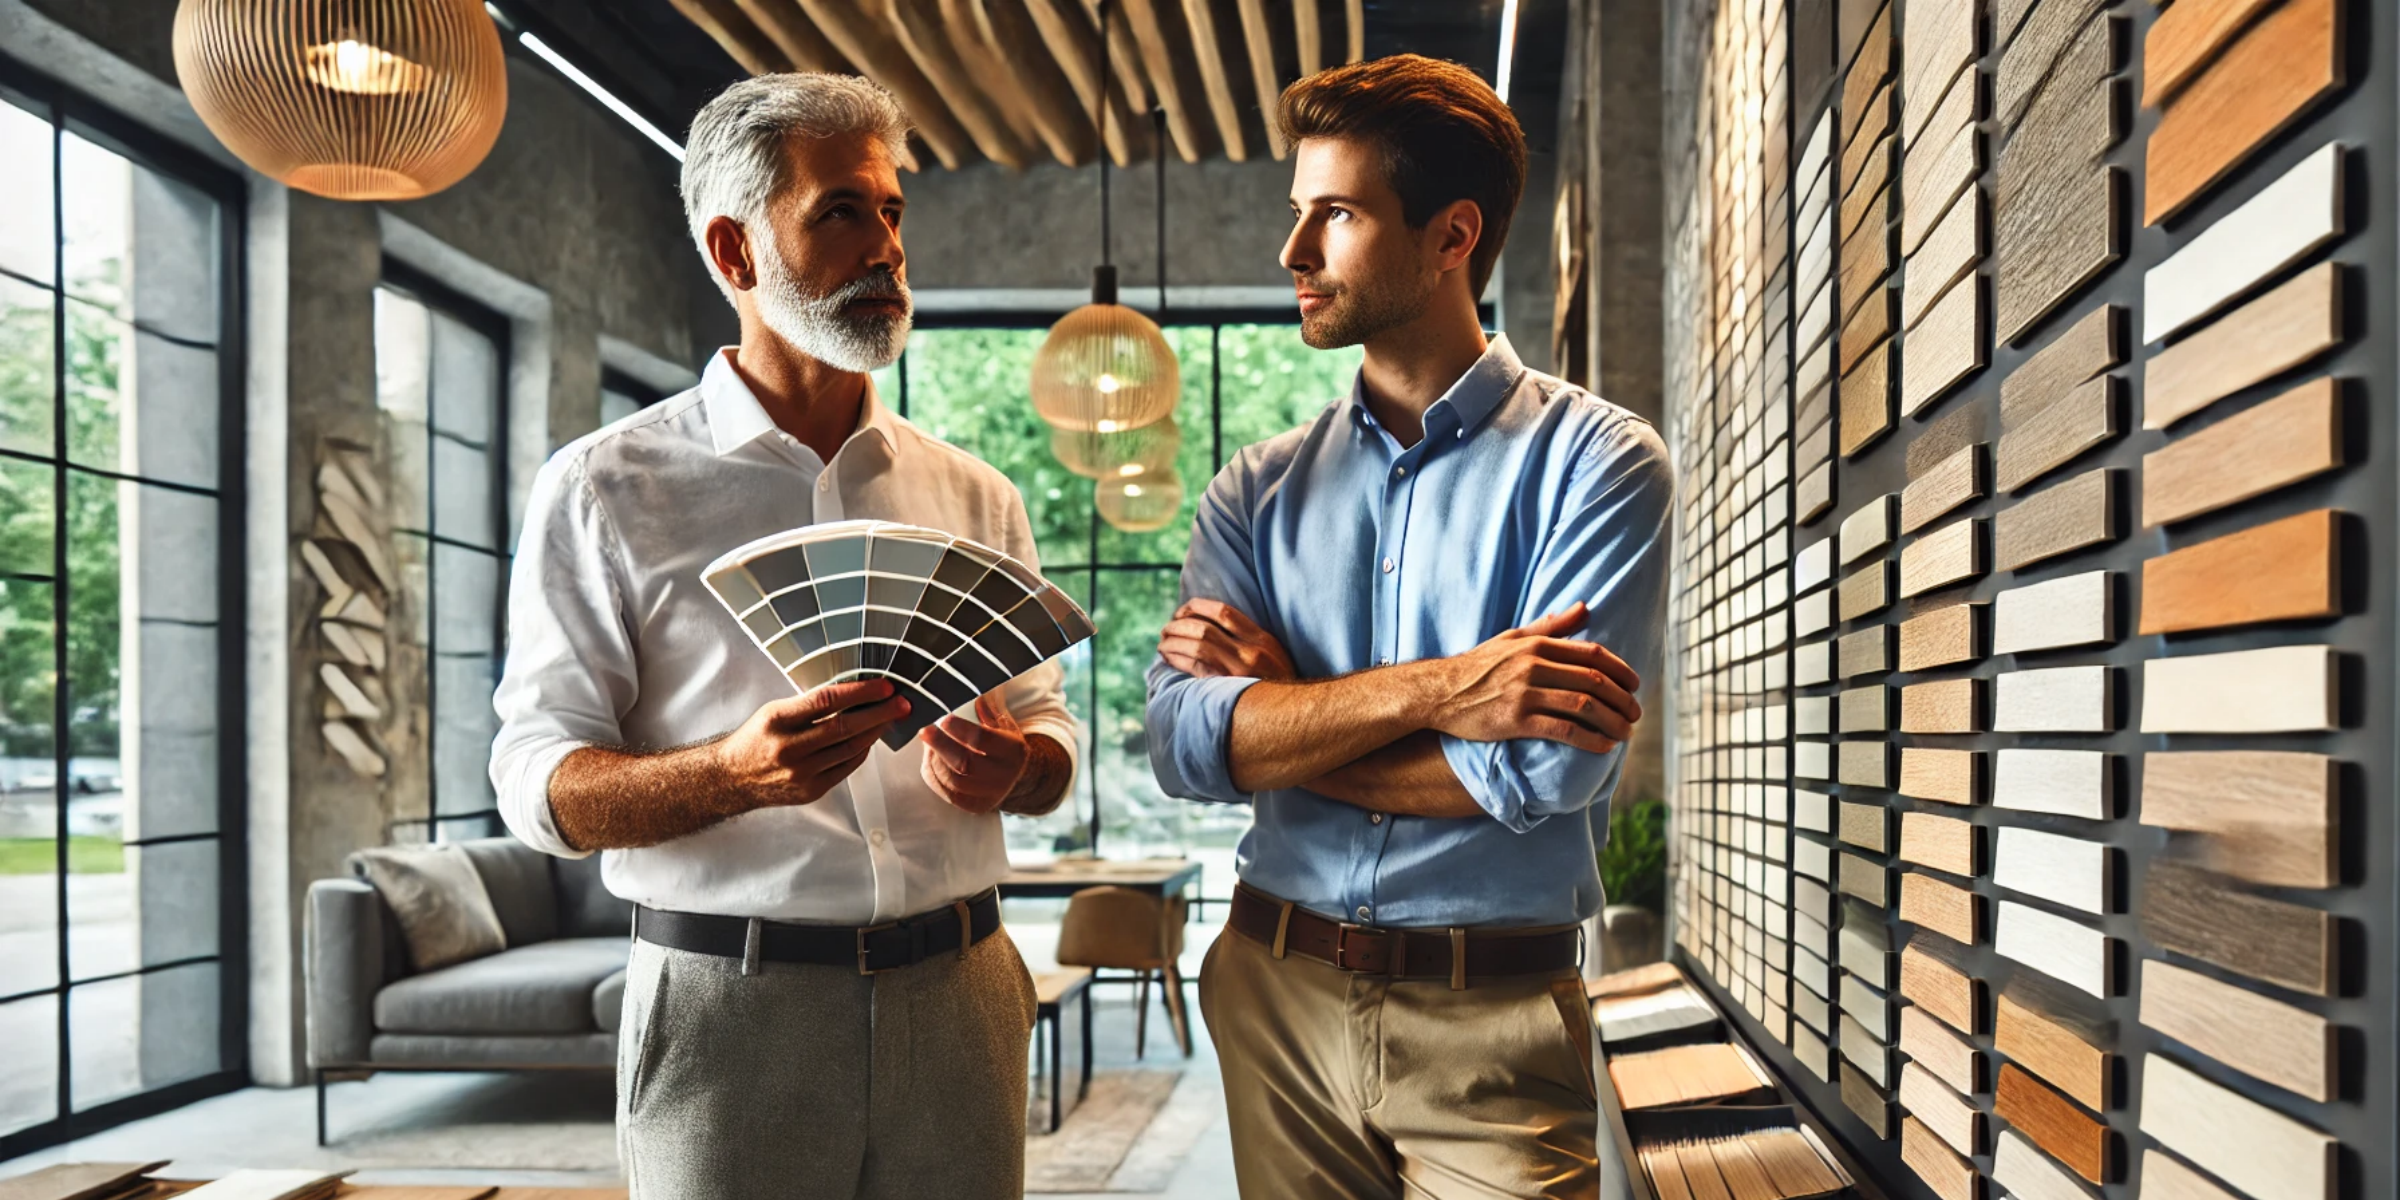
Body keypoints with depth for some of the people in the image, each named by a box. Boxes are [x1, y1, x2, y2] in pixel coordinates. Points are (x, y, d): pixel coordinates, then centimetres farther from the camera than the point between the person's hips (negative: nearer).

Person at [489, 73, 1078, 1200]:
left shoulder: (976, 496, 9)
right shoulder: (606, 487, -1)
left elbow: (1048, 728, 13)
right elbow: (538, 780, -5)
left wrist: (1008, 765, -11)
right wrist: (733, 773, -24)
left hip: (958, 994, 4)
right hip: (730, 1009, -3)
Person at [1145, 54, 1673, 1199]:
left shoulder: (1597, 462, -7)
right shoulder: (1257, 490, 5)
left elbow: (1544, 767, -18)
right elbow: (1180, 741, -7)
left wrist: (1277, 709, -8)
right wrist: (1431, 690, -20)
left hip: (1493, 1025, -3)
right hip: (1275, 993, 4)